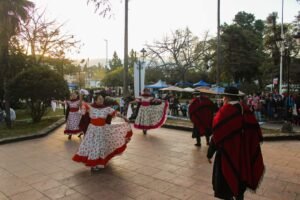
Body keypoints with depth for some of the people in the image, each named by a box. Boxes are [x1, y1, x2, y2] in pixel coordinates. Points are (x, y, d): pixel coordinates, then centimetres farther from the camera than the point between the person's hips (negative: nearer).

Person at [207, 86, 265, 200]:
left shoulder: (223, 112, -21)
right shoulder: (246, 110, -2)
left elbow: (216, 136, -19)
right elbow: (255, 131, 5)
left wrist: (210, 153, -7)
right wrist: (250, 149, 17)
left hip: (228, 153, -6)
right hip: (244, 153, 6)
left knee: (227, 181, 11)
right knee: (240, 178, 24)